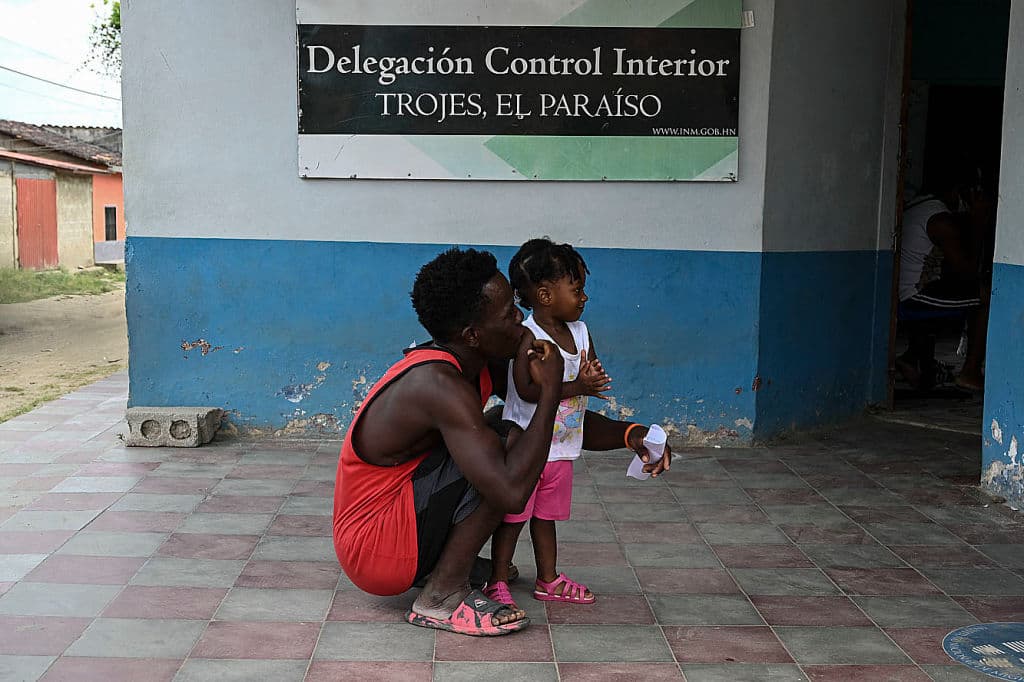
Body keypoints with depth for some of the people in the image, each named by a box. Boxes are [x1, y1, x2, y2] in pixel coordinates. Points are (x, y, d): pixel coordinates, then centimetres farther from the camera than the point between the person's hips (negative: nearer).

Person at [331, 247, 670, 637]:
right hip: (374, 553, -9)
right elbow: (512, 494, -36)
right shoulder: (439, 384, -29)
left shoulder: (485, 367, 0)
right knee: (505, 456, -22)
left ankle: (451, 565, 7)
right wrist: (551, 389, -27)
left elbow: (557, 419, 14)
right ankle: (441, 597, -13)